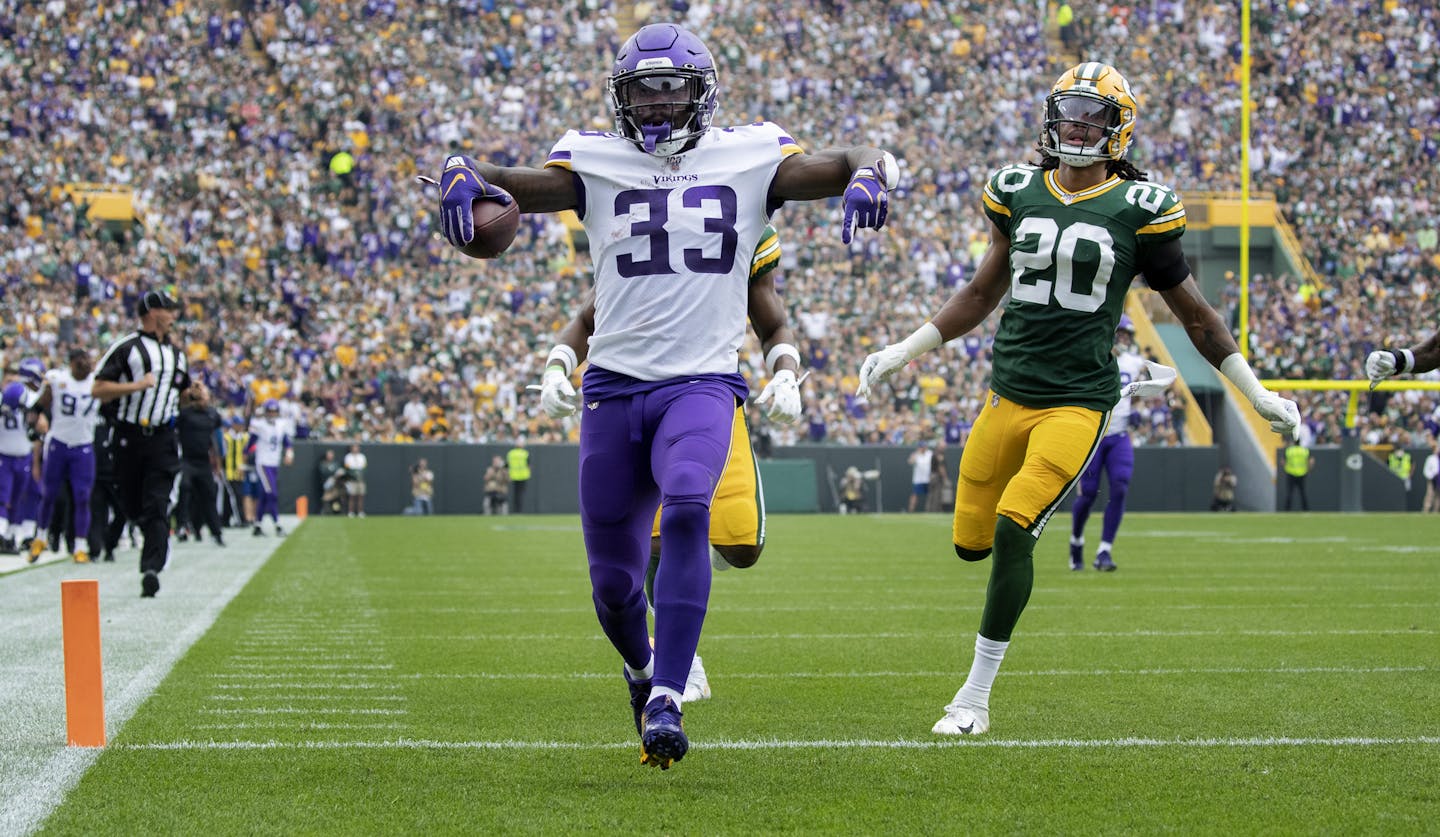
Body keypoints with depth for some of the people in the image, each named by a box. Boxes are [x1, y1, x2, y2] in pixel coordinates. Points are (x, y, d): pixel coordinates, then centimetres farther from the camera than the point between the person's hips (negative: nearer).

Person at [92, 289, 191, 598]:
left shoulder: (177, 354, 17)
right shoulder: (126, 348, -2)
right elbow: (99, 389, -7)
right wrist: (137, 385, -17)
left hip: (163, 440, 2)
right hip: (129, 438, -2)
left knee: (157, 506, -11)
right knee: (131, 505, 6)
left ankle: (152, 569, -19)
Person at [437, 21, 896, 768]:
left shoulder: (748, 158, 6)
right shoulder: (596, 163, 6)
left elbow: (840, 166, 0)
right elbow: (520, 183, -6)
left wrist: (870, 175, -25)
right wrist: (463, 176, -29)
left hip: (703, 380, -2)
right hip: (614, 384, 2)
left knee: (686, 510, -31)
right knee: (613, 579, 7)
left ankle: (666, 704, -28)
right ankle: (642, 671, 42)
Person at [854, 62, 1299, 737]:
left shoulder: (1138, 209, -2)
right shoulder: (1018, 193, 8)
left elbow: (1193, 313, 7)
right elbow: (984, 292, 21)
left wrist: (1256, 392, 7)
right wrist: (905, 351, 20)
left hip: (1078, 399, -4)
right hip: (1009, 392, 4)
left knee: (1012, 529, -19)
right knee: (970, 542, 4)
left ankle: (976, 695, -7)